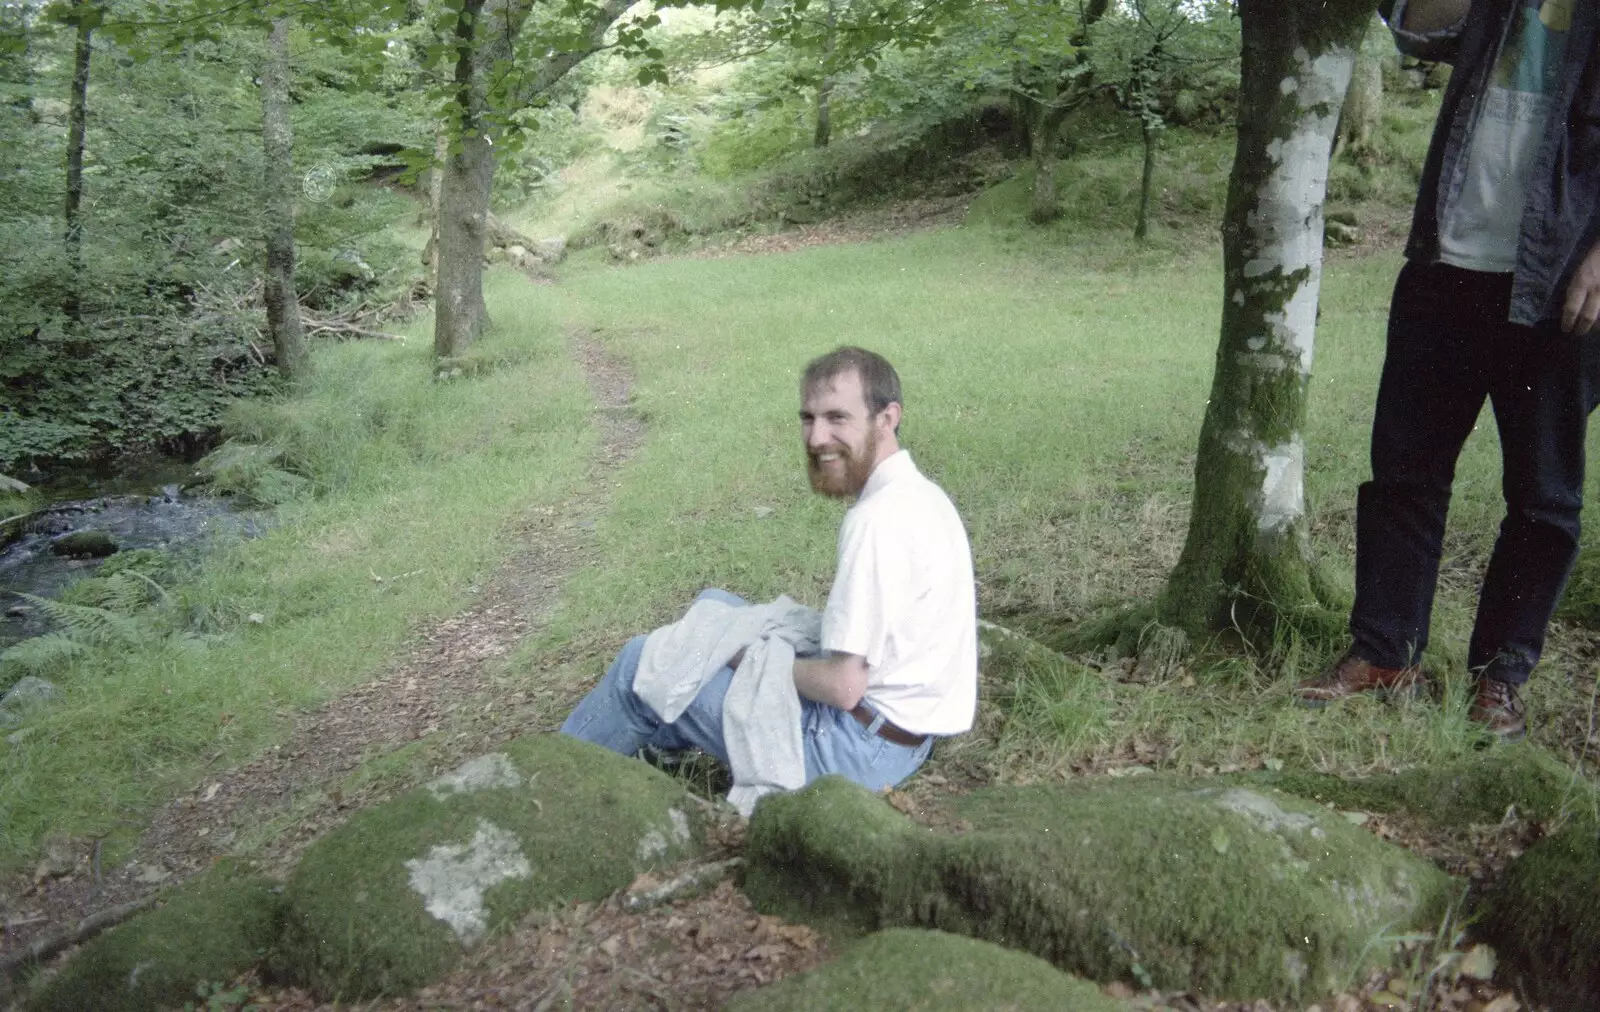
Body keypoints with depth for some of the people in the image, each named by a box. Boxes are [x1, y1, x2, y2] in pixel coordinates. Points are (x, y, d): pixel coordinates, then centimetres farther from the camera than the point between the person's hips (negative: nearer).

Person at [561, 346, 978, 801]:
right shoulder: (920, 494, 5)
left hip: (858, 749, -9)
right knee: (713, 606, 20)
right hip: (899, 728, 9)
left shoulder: (878, 519, -25)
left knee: (642, 665, 2)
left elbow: (843, 687, -26)